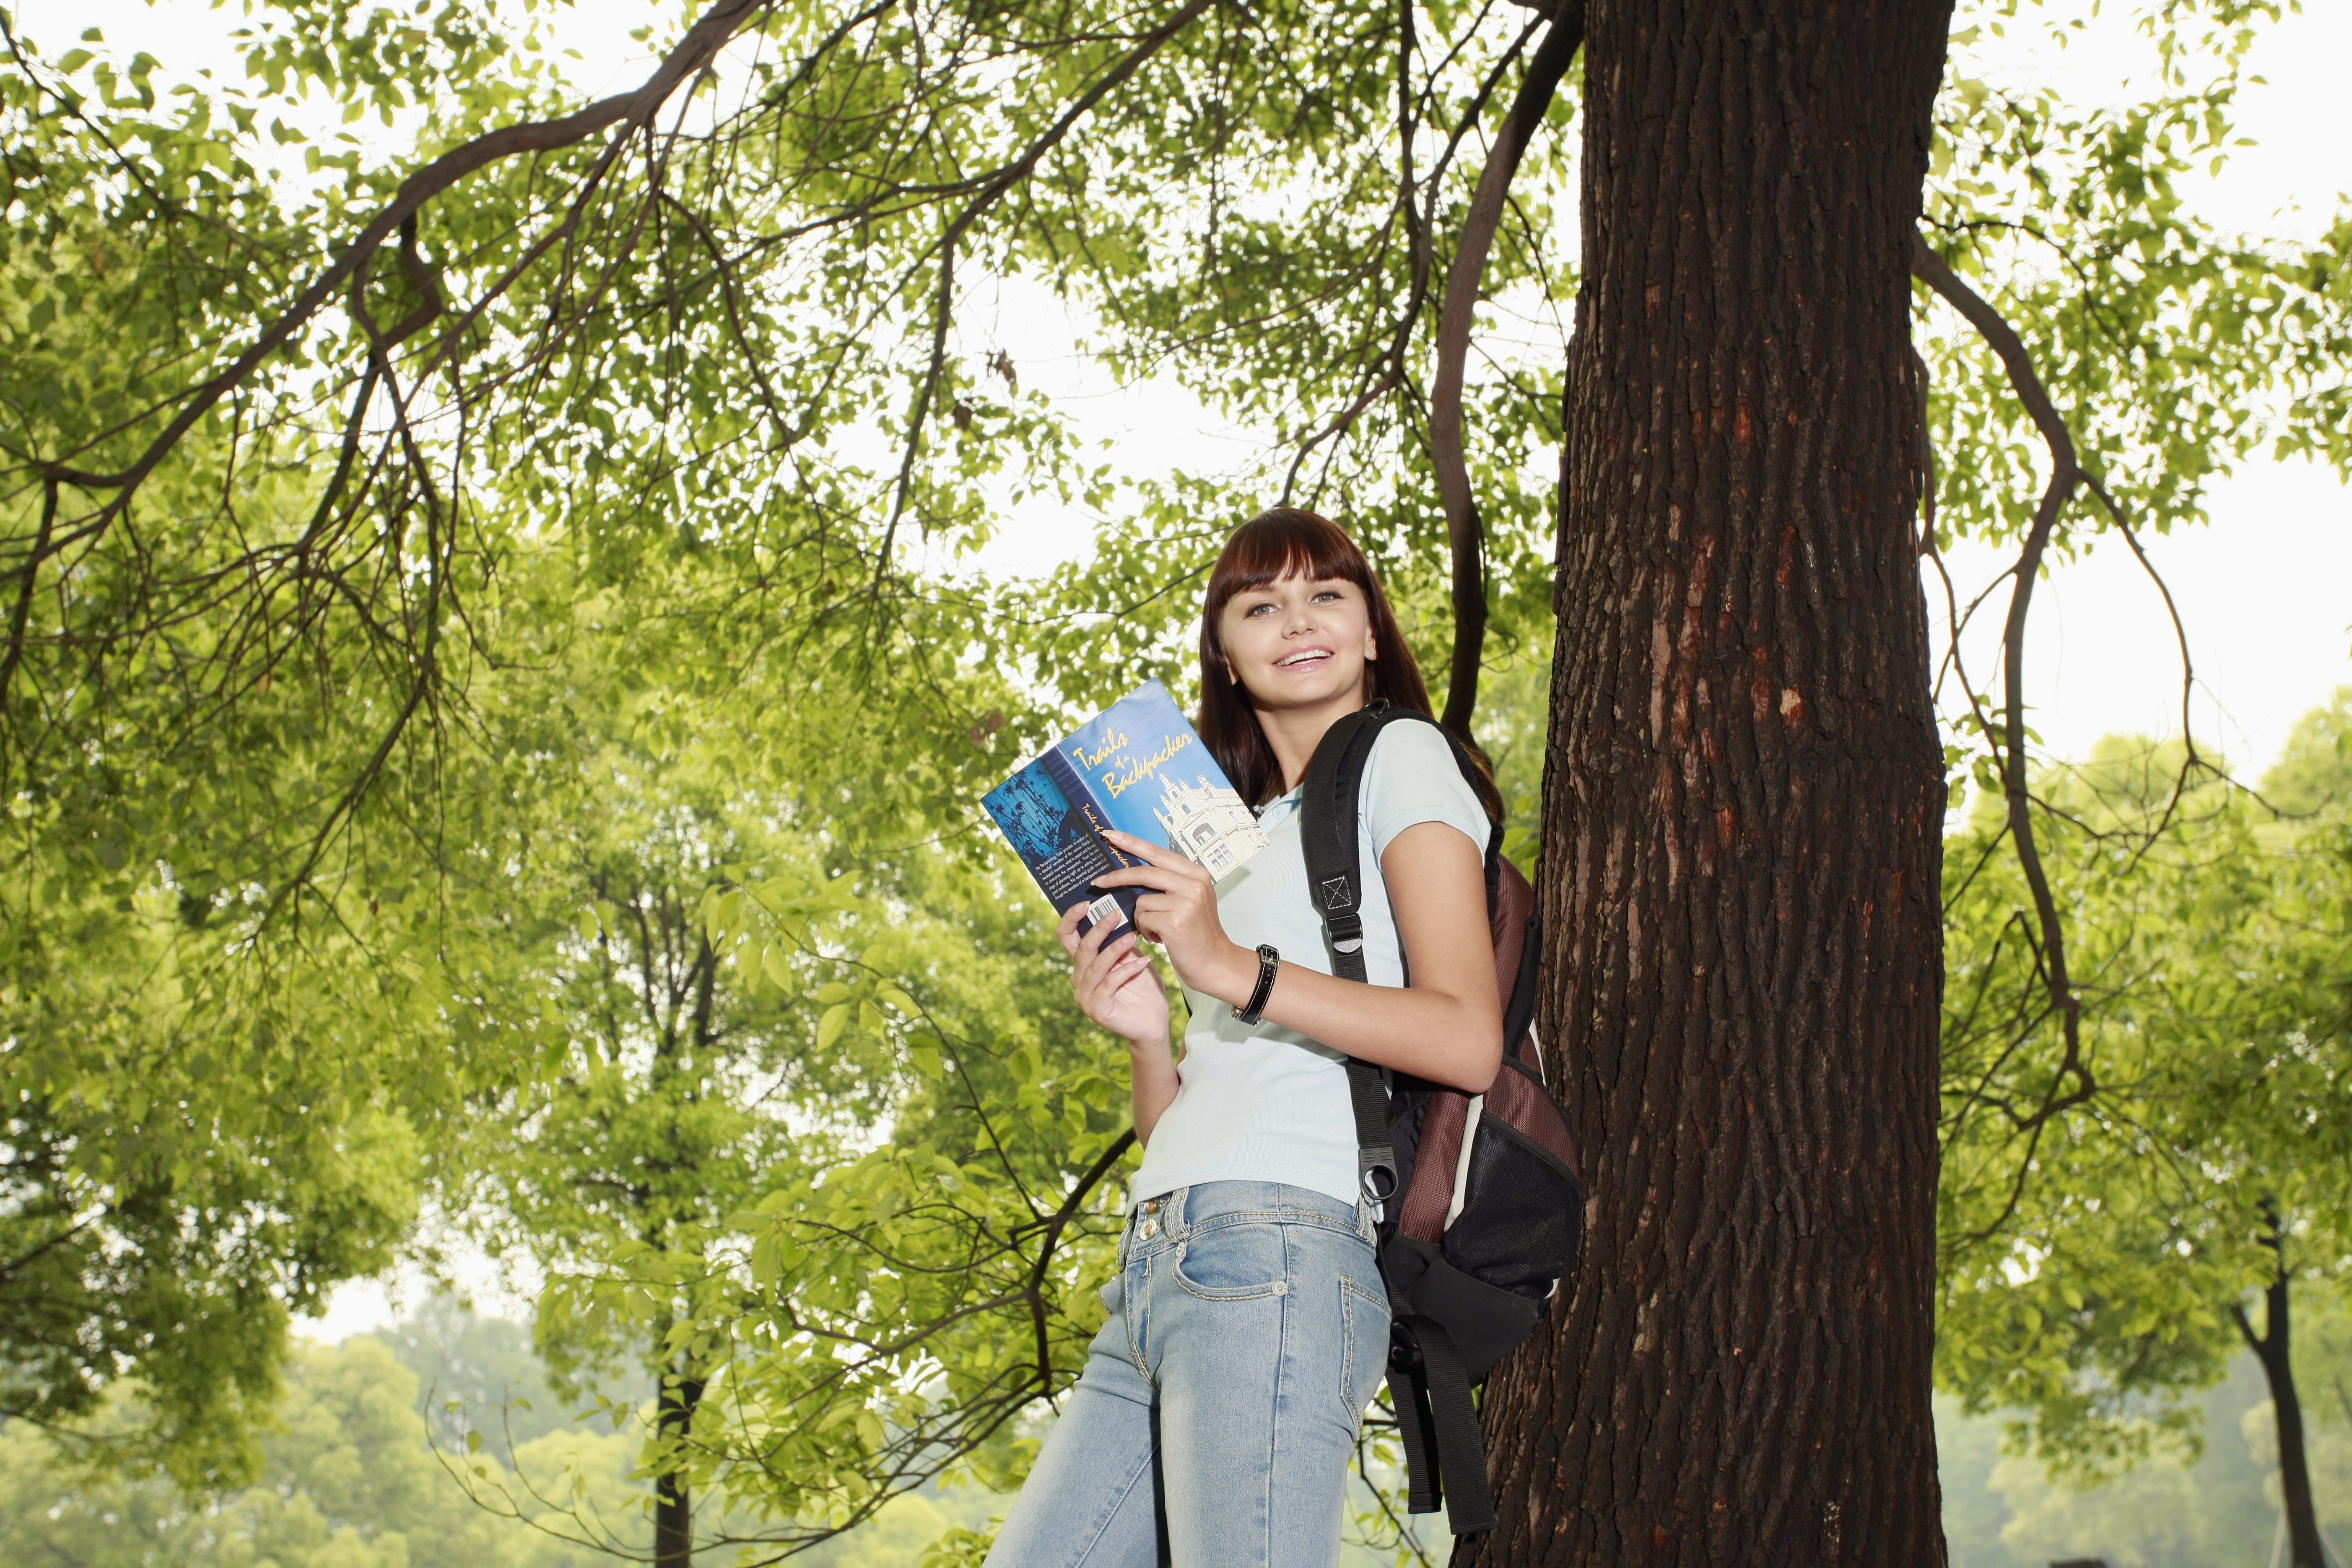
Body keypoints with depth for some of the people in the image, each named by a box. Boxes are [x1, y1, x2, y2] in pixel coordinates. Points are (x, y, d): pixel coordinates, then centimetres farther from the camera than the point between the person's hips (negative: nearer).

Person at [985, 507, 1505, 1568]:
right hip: (1156, 1264, 8)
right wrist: (1147, 1040, 3)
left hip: (1274, 1250, -8)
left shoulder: (1400, 756, 7)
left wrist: (1235, 969, -13)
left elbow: (1468, 1042, -8)